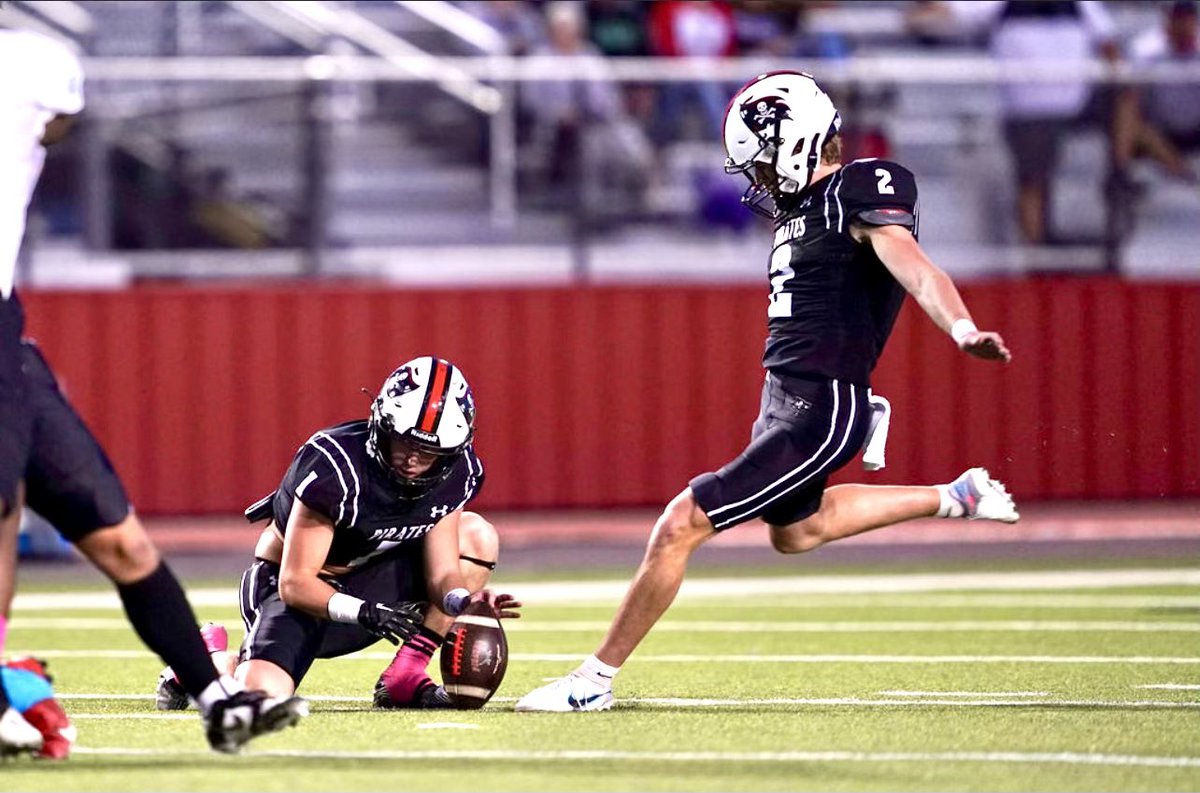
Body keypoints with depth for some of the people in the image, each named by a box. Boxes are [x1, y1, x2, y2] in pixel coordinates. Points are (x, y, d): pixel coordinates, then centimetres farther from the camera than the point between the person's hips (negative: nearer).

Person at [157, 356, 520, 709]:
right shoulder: (334, 466, -30)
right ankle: (211, 658, 8)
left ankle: (404, 678, -9)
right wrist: (365, 612, -42)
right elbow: (295, 583, -28)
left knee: (476, 536, -7)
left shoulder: (455, 473, -13)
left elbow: (442, 573, -8)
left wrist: (462, 600, -32)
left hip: (363, 582, 6)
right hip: (299, 592, -6)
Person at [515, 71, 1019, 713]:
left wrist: (963, 330, -49)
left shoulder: (862, 190, -16)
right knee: (794, 531, 34)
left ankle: (596, 678, -1)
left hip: (818, 413, -11)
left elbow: (913, 267, -32)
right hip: (783, 399, 11)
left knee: (681, 525, -11)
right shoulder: (802, 203, 12)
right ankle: (954, 498, 40)